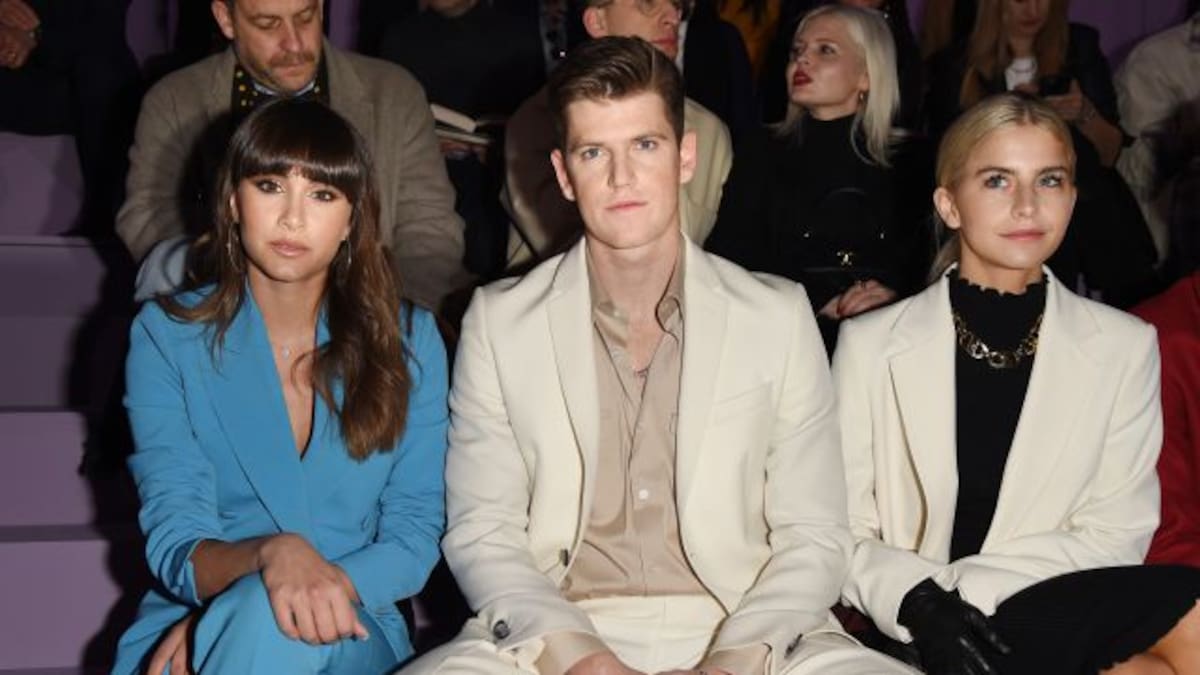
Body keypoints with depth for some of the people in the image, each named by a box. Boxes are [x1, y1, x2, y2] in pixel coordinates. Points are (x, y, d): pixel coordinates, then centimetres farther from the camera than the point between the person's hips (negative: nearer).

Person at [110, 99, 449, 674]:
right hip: (183, 625, 0)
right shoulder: (166, 335, 1)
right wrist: (269, 554, -31)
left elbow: (414, 541, -1)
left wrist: (239, 612, -16)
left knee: (269, 622, -34)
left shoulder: (407, 340, 3)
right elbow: (174, 547, -6)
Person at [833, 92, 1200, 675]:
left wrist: (965, 588, -13)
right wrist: (920, 603, -17)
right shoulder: (871, 344, 5)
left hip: (1071, 627, 4)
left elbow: (1115, 535, 1)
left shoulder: (1124, 348, 8)